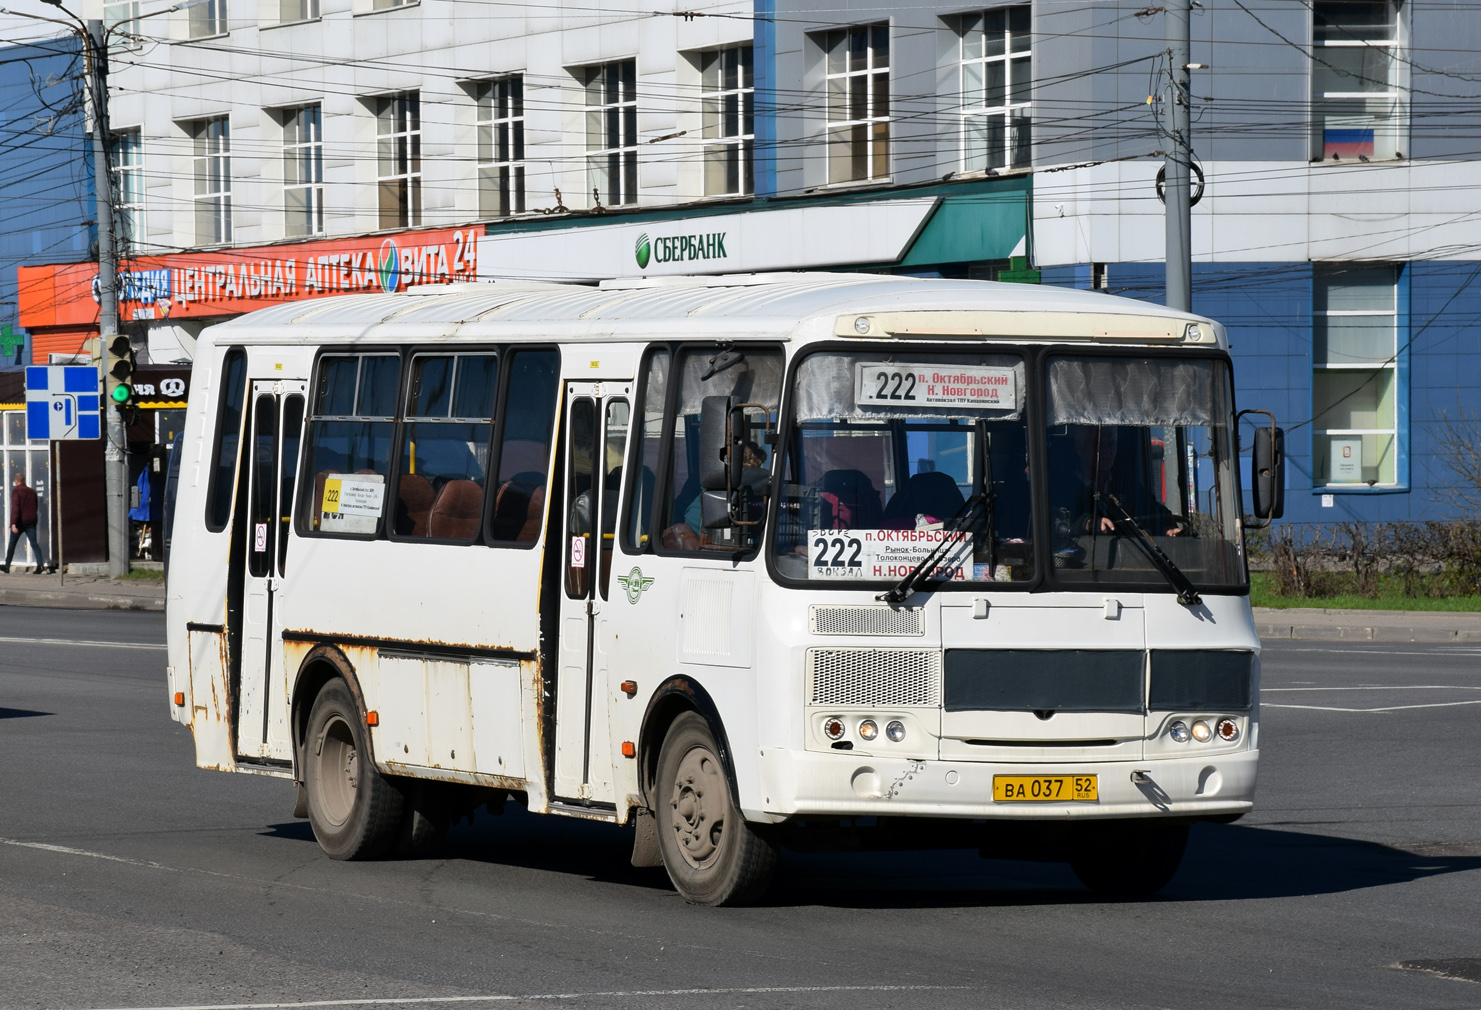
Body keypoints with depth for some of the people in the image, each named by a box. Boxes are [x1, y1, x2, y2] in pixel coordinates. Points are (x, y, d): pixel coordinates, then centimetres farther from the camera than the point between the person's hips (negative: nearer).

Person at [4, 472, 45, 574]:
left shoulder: (16, 491, -6)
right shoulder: (32, 492, 13)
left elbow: (15, 508, -17)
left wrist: (13, 524, -23)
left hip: (20, 522, -4)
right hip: (31, 522, 4)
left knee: (12, 544, 9)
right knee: (34, 543, -3)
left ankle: (7, 566, 16)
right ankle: (40, 563, -23)